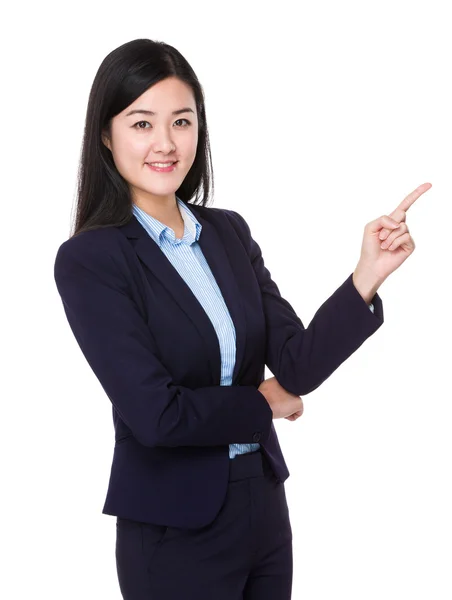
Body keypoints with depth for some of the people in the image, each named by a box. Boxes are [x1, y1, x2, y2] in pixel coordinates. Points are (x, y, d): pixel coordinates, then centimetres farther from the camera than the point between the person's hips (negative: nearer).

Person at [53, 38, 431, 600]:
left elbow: (299, 365, -3)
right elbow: (154, 413, -20)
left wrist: (367, 276, -16)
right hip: (174, 530, -5)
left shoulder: (229, 232, 3)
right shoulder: (88, 259, -14)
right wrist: (261, 404, -6)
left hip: (264, 505, 5)